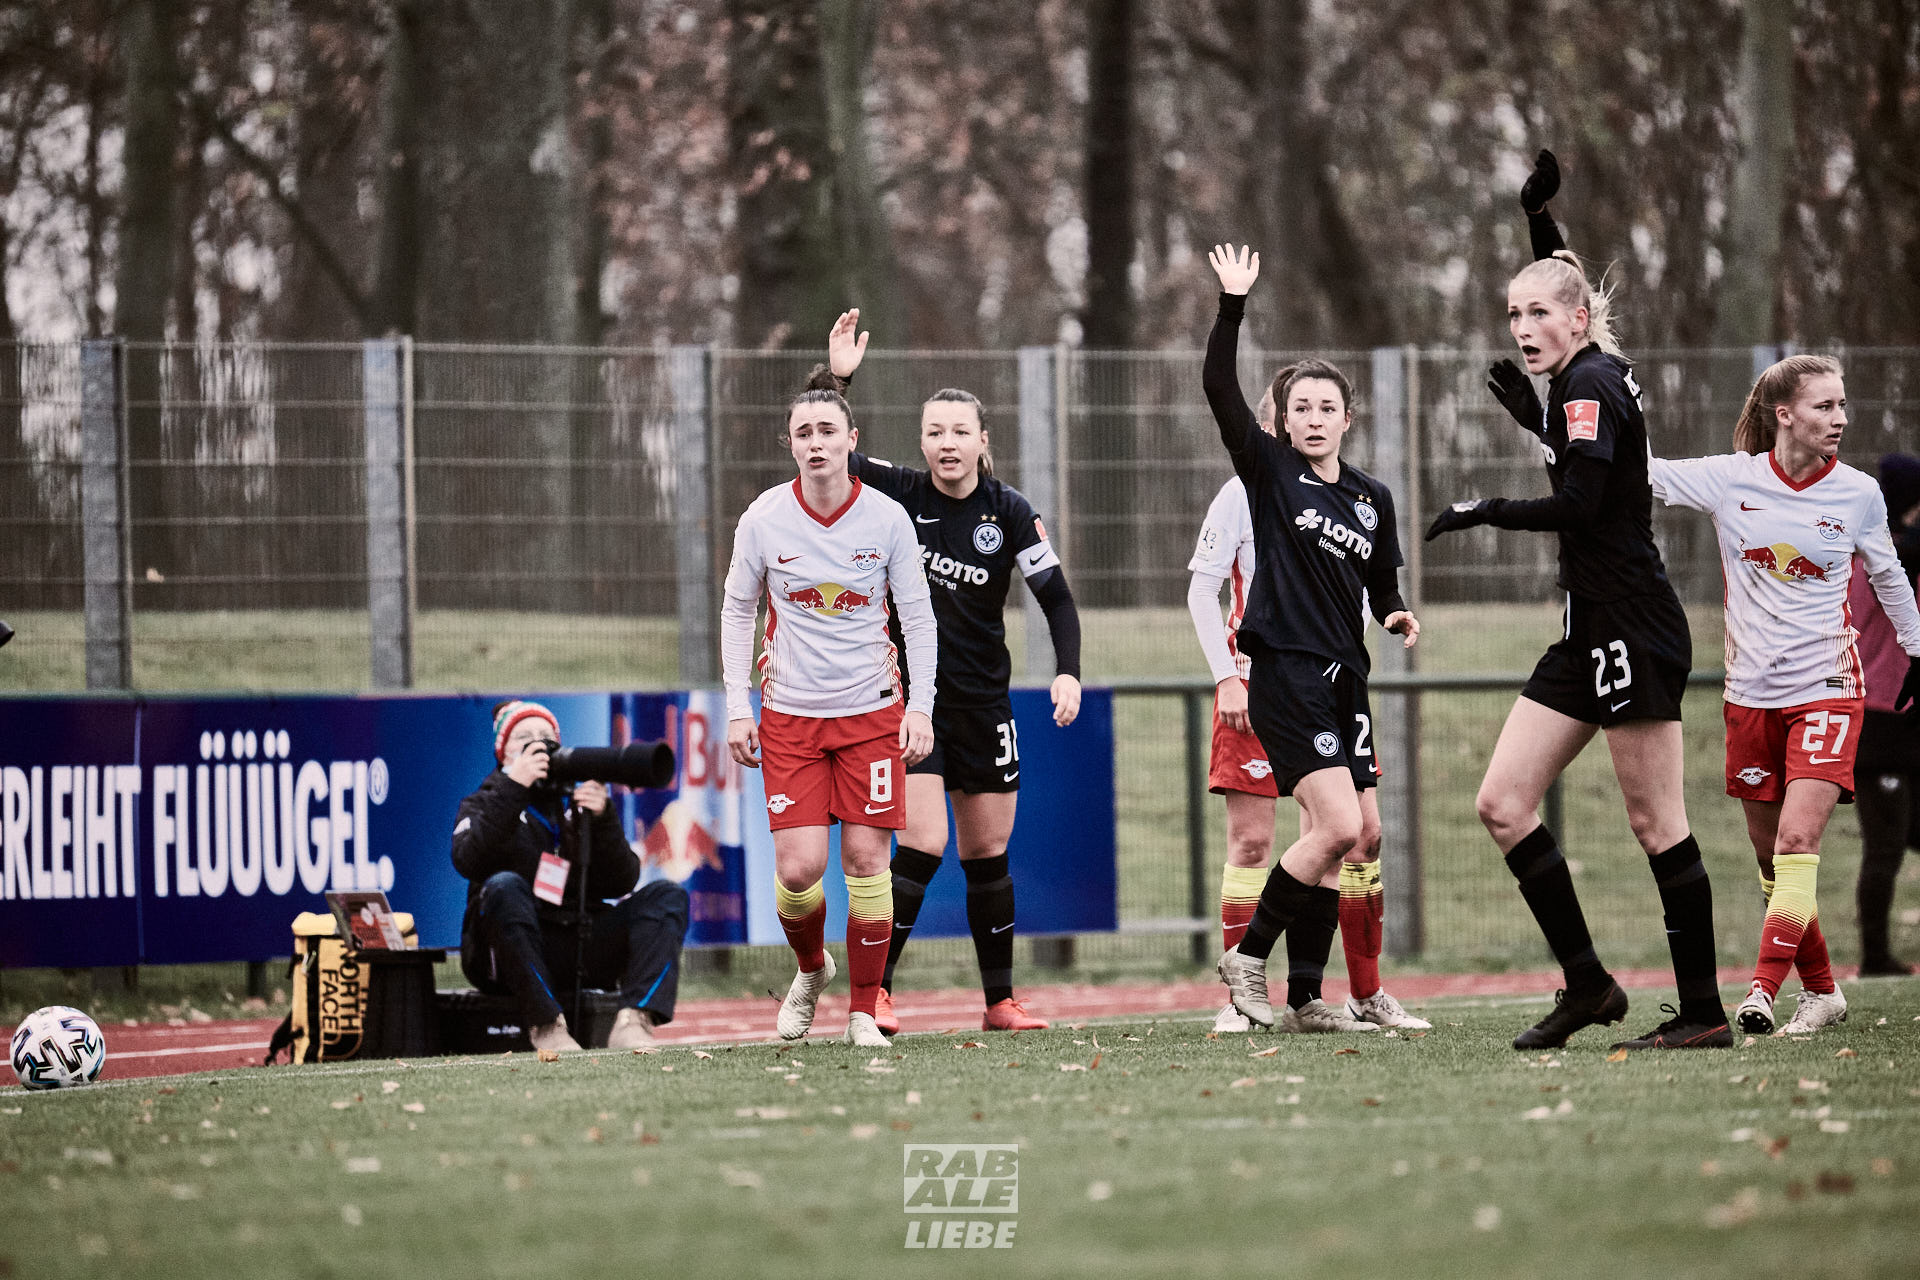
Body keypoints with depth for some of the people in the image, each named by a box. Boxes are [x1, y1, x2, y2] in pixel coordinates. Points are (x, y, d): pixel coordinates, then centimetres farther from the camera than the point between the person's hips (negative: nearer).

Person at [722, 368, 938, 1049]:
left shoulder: (886, 518, -6)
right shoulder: (763, 519, -5)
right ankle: (811, 968, 23)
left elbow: (917, 616, 3)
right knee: (798, 868, -8)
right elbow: (737, 611, 6)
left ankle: (864, 1011, 8)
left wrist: (920, 707, -5)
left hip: (871, 711, 0)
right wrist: (737, 708, 0)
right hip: (789, 713, 0)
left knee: (866, 859, -4)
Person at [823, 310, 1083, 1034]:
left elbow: (1057, 595, -2)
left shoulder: (1009, 512, -4)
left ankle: (1000, 1002, 20)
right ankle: (873, 991, -10)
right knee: (923, 845, -16)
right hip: (912, 696, -2)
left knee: (988, 857, 9)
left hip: (984, 703, 2)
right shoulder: (902, 496, -5)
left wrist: (1068, 672, -16)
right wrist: (838, 378, -22)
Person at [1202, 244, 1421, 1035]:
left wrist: (1397, 614, 1)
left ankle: (1305, 998, 9)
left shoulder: (1372, 499, 12)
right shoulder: (1270, 472, -1)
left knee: (1359, 833, 3)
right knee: (1338, 826, -17)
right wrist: (1232, 307, -21)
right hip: (1284, 669, -6)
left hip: (1342, 678, 6)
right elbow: (1219, 390, -13)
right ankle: (1248, 956, -3)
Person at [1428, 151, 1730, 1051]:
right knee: (1502, 804, 6)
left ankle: (1704, 1011, -2)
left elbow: (1581, 503, -22)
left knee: (1655, 823, -7)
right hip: (1592, 634, 10)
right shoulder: (1587, 378, 13)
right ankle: (1587, 985, 10)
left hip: (1633, 629, -10)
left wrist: (1489, 513, -10)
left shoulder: (1591, 384, -12)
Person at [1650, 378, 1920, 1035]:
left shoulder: (1859, 494, -2)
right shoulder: (1732, 480, -3)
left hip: (1826, 689, -2)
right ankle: (1821, 991, 22)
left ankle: (1762, 993, -20)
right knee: (1770, 858, 7)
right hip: (1751, 693, 2)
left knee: (1797, 842, -17)